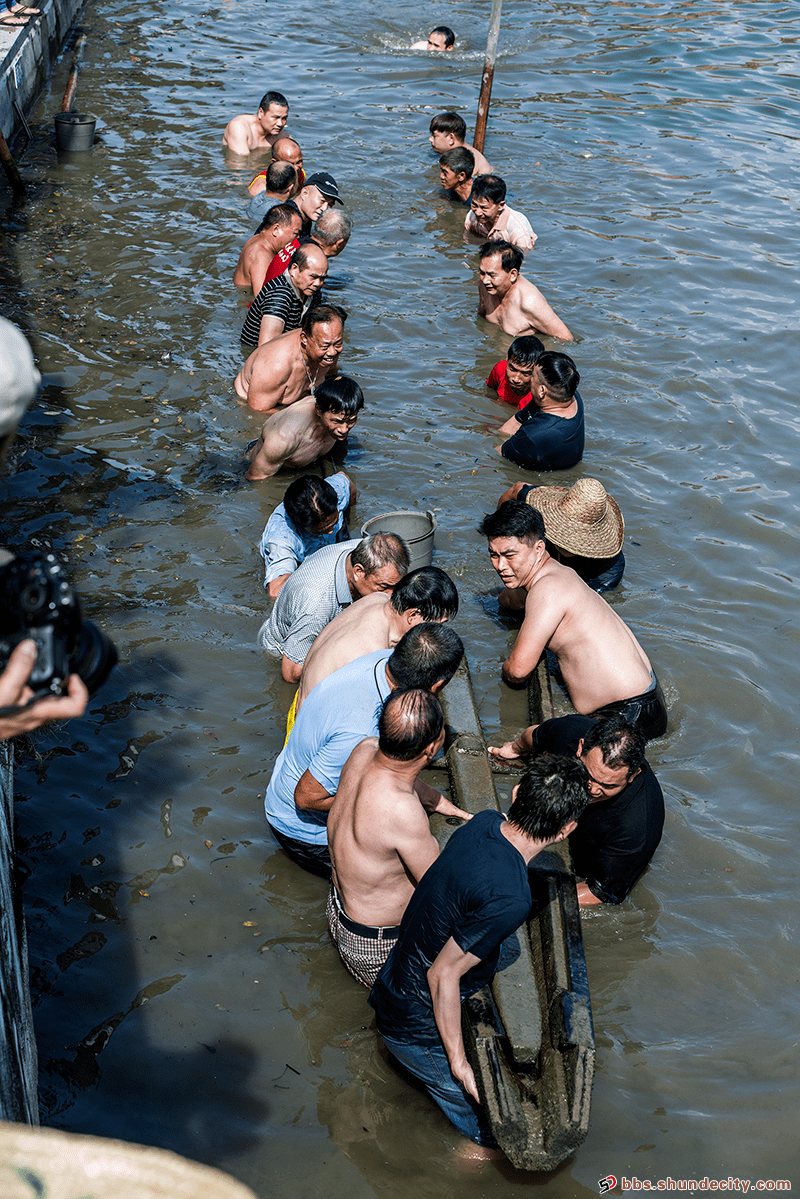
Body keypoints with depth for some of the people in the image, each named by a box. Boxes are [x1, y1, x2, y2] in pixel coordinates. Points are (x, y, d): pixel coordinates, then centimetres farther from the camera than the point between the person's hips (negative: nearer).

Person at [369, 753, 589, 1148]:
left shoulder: (484, 823, -10)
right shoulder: (509, 900, -34)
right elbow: (443, 974, -27)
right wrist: (459, 1064, -17)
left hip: (394, 985, 8)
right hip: (418, 1029, -8)